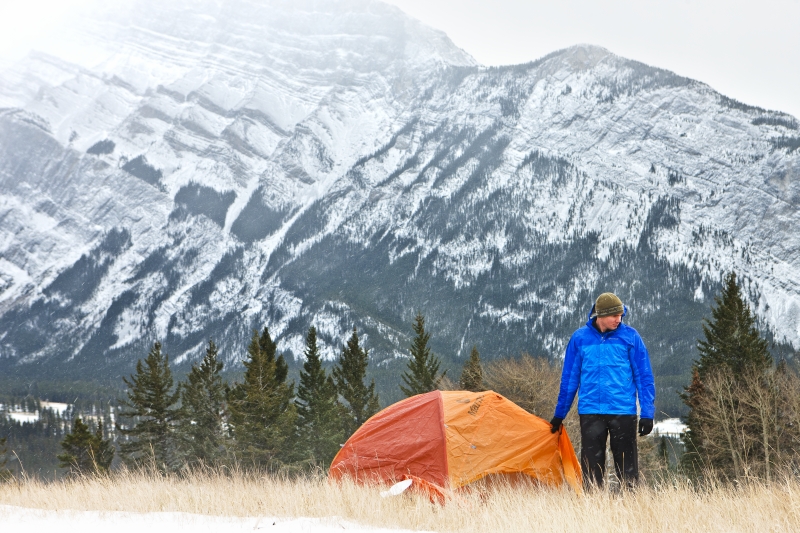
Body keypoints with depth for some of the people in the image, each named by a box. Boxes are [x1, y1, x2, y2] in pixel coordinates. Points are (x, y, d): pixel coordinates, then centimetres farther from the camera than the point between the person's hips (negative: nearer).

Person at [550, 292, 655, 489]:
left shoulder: (630, 336, 1)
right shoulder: (580, 338, 4)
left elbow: (644, 376, 4)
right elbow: (569, 378, 13)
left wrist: (647, 413, -2)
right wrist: (559, 414, 15)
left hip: (623, 411, -1)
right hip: (590, 411, 1)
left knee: (627, 465, 0)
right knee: (591, 465, 2)